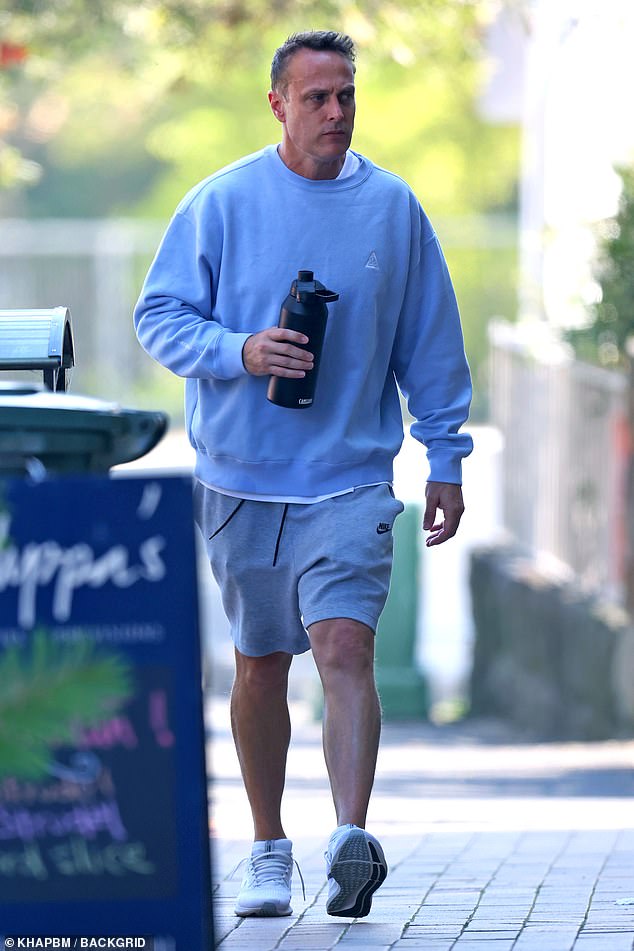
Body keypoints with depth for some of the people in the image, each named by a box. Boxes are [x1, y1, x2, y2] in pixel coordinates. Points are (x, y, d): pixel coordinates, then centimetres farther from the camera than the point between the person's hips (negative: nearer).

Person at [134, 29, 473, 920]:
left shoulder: (392, 207, 4)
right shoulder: (222, 203, -1)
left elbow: (431, 343, 11)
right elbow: (158, 314, 1)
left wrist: (446, 460, 10)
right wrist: (240, 353, -17)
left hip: (351, 479, -1)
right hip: (242, 481, 1)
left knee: (345, 649, -18)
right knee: (260, 667, 10)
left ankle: (352, 839, -27)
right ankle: (269, 851, 22)